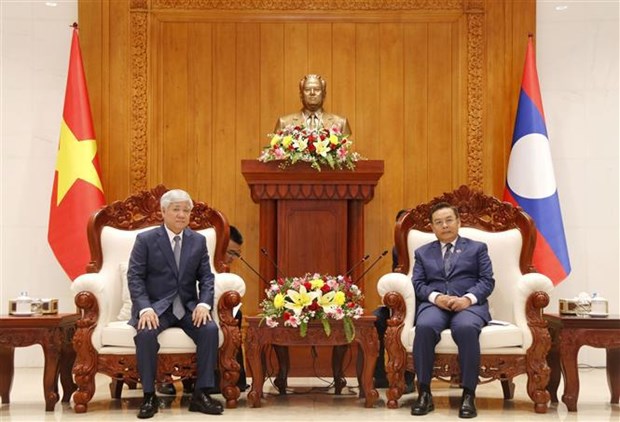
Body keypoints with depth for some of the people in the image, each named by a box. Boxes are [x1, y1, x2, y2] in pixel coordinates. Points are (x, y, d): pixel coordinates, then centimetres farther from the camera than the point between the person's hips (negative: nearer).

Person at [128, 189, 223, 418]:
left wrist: (204, 304, -14)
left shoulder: (198, 241, 9)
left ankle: (201, 394, -16)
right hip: (156, 306, -2)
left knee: (210, 329, -26)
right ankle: (149, 396, -18)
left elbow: (206, 277, 5)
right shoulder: (145, 240, 0)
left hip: (188, 307, 3)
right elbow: (135, 277, -7)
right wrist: (145, 308, -22)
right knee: (146, 333, -33)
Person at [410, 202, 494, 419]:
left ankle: (468, 395, -31)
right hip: (434, 304, 1)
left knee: (466, 328, -38)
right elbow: (418, 284, 11)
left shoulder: (477, 248, 19)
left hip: (468, 304, -1)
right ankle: (424, 393, -28)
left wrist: (468, 298, -14)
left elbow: (487, 281, 7)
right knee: (424, 327, -35)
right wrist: (436, 297, -12)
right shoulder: (423, 252, 24)